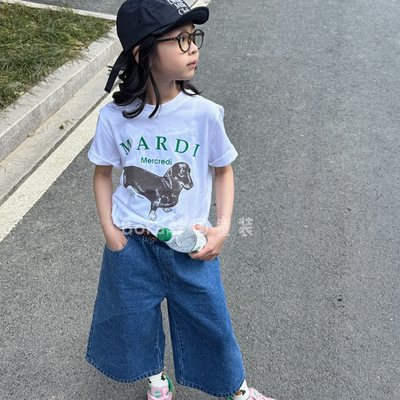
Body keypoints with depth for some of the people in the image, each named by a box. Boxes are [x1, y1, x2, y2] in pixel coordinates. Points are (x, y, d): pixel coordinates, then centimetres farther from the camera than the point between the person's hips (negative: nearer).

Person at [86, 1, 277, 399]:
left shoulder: (204, 113, -16)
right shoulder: (115, 116, -15)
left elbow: (222, 169, -1)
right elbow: (102, 173, 0)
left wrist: (222, 227, -9)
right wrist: (110, 231, -4)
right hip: (131, 244, 1)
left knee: (209, 317, 15)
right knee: (136, 317, 21)